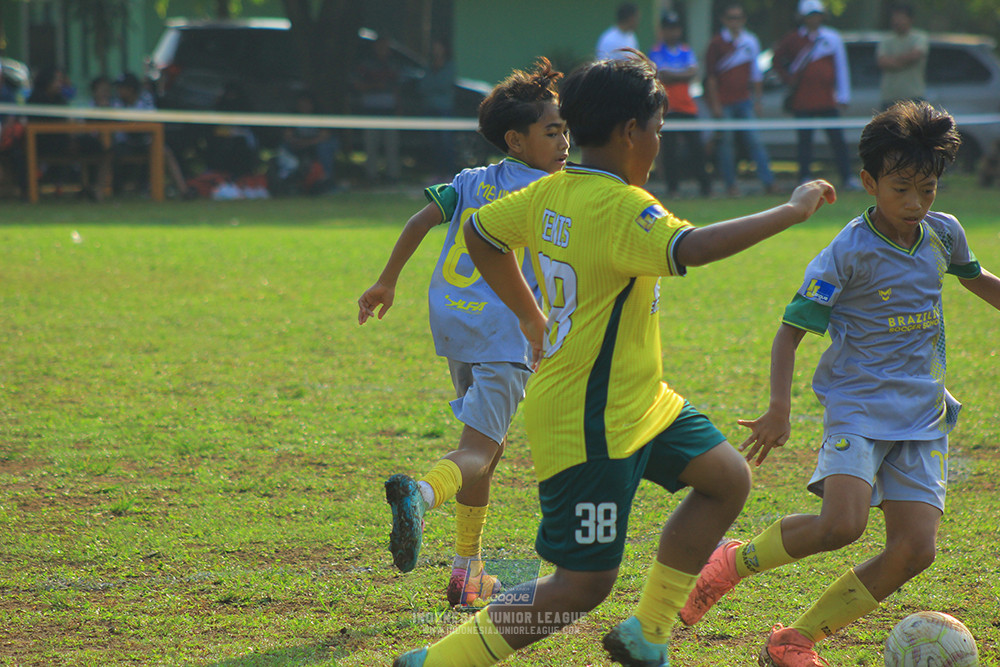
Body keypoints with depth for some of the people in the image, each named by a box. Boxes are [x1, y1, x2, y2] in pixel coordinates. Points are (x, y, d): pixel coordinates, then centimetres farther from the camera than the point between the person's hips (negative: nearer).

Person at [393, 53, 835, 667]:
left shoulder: (551, 193, 4)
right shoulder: (622, 208, -24)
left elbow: (480, 233, 19)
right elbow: (693, 249, -40)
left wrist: (533, 318, 27)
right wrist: (791, 212, -31)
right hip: (590, 423, -10)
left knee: (728, 479, 15)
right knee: (585, 583, -6)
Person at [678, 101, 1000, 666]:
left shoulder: (943, 234, 5)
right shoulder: (849, 254, -12)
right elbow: (791, 330, -9)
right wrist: (779, 409, -18)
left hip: (923, 418, 6)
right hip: (858, 407, -6)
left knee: (915, 551, -8)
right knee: (842, 524, -29)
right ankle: (736, 561, 0)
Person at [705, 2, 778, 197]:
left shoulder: (751, 42, 7)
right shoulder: (717, 43, -3)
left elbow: (756, 73, 14)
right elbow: (711, 76, -2)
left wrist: (757, 101, 11)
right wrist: (715, 104, -7)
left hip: (744, 100, 2)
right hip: (723, 102, -2)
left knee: (754, 140, -5)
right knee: (726, 142, 0)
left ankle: (768, 181, -6)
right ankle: (731, 184, 7)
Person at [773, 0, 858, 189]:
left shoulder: (832, 38, 5)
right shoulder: (793, 39, 5)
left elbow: (841, 67, 4)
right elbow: (777, 59, 16)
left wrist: (843, 96, -1)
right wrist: (788, 78, 2)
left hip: (827, 100, 0)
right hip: (802, 101, 0)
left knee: (837, 139, -4)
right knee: (805, 140, 2)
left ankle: (847, 177, -2)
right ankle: (805, 178, 9)